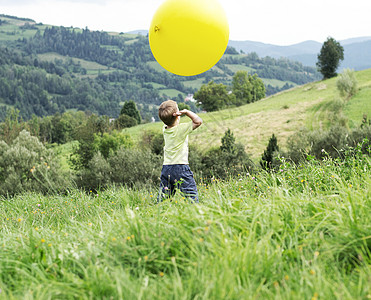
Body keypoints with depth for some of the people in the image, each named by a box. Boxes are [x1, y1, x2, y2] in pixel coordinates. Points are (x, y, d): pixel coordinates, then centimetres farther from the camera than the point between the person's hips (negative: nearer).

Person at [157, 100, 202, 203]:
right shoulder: (181, 129, -12)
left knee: (163, 199, 7)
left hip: (166, 168, 6)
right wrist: (186, 112, -9)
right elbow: (198, 121, -11)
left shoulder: (165, 129, 6)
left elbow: (167, 122, 30)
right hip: (180, 168, -6)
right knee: (192, 197, -5)